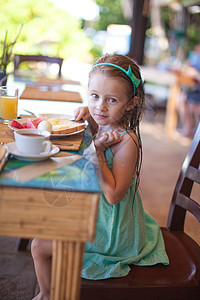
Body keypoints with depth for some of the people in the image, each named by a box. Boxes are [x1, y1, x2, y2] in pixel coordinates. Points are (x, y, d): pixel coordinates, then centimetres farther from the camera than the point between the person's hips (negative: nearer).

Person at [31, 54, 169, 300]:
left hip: (109, 228, -9)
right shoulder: (102, 127, -5)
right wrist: (86, 113, -1)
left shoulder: (127, 141, -28)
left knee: (40, 246, -1)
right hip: (90, 210, 9)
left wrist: (98, 150, -32)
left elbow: (113, 195, -31)